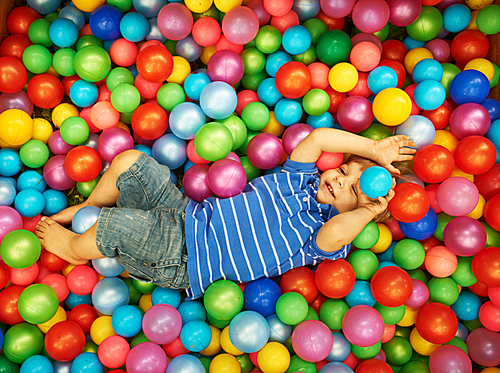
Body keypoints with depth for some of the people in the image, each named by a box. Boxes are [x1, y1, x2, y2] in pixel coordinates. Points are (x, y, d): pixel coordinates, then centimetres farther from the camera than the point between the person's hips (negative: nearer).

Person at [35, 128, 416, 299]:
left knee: (117, 224, -26)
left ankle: (75, 247, 13)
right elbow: (319, 137, -10)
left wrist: (368, 211, -23)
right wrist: (374, 149, -10)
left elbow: (336, 233, -36)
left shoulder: (322, 237, -11)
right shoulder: (302, 179, 4)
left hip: (183, 261, -6)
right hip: (186, 213, 6)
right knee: (130, 161, -4)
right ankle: (87, 209, 26)